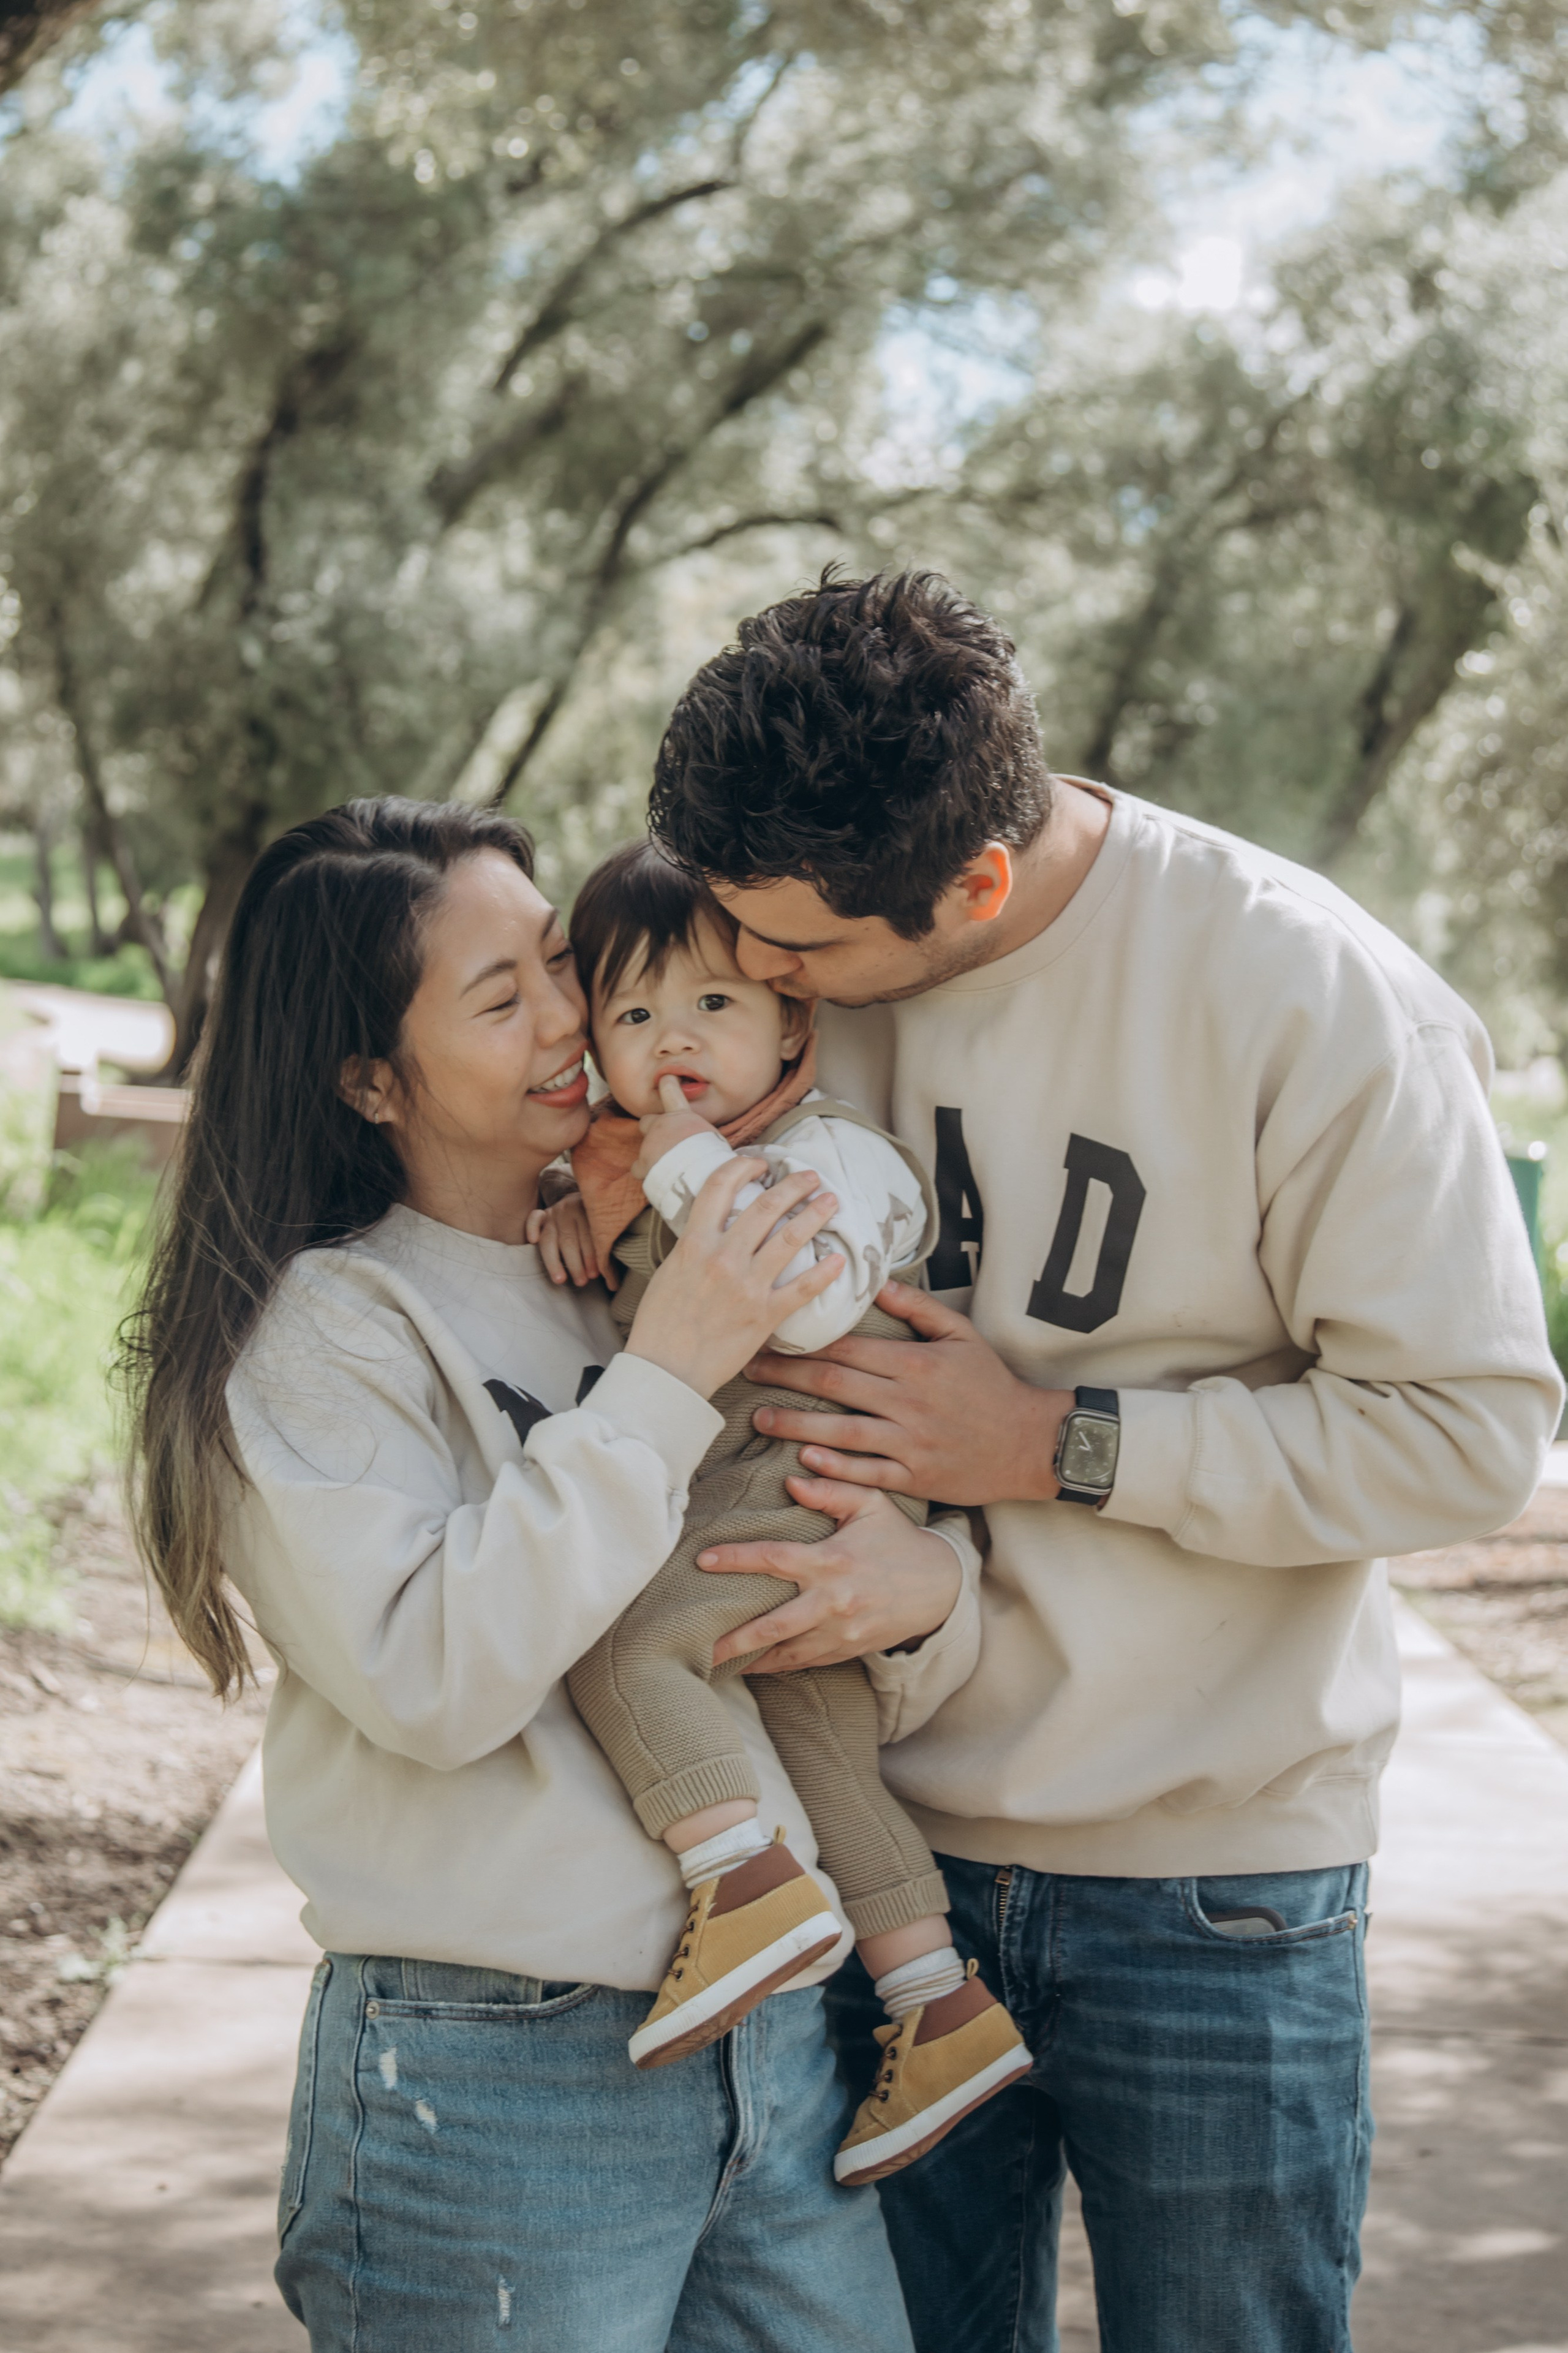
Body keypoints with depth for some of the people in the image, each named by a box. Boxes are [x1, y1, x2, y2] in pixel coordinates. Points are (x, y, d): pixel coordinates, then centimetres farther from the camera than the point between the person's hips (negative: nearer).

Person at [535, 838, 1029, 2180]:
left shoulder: (825, 1152, -12)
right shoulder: (659, 1162, 16)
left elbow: (810, 1302, -29)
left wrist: (690, 1167, -24)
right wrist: (576, 1218, 7)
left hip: (813, 1488, -10)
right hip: (737, 1495, 10)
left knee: (624, 1646, -25)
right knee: (824, 1757, 12)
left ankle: (751, 1886, -28)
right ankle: (943, 2008, 20)